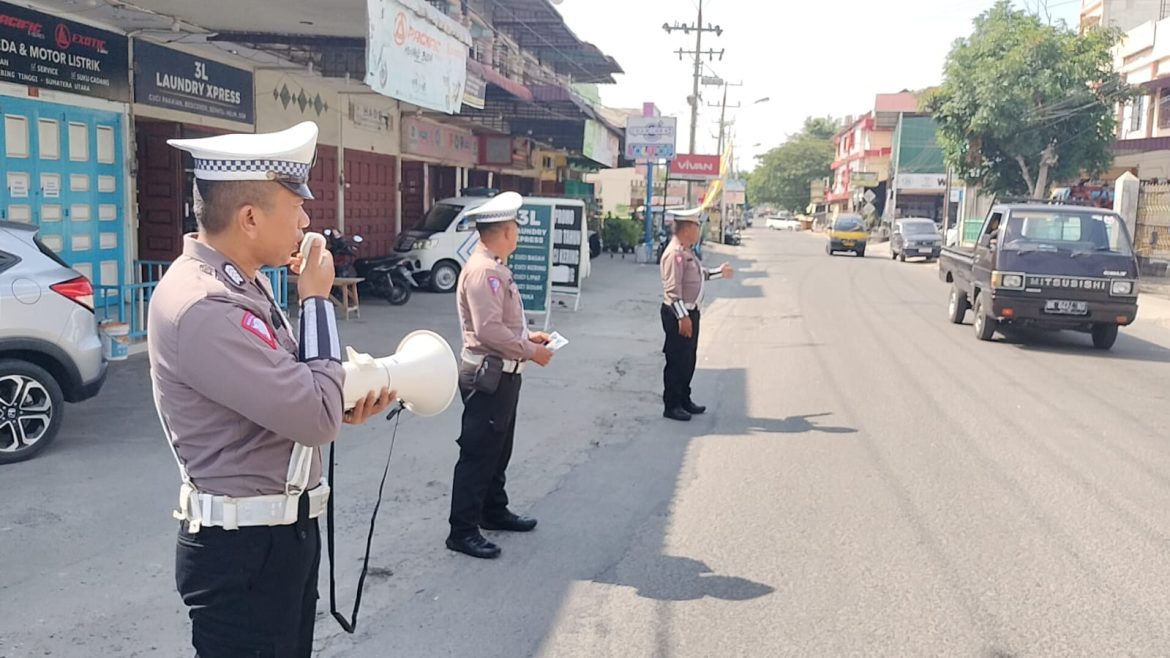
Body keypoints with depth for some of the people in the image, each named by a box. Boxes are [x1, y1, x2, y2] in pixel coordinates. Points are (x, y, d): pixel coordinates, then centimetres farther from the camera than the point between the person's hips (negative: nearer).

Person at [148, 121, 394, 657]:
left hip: (286, 530, 10)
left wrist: (343, 408, -3)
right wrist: (317, 298, -16)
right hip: (242, 549, -9)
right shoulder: (204, 306, -26)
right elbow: (318, 418, -26)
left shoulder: (244, 282, 7)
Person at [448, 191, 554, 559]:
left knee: (499, 449, 21)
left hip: (502, 373, 11)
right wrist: (530, 352, -18)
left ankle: (493, 511, 35)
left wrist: (527, 336, 9)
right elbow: (489, 329, -27)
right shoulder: (483, 271, -20)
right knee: (478, 453, -3)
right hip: (487, 375, -11)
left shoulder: (495, 268, 13)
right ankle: (462, 531, 5)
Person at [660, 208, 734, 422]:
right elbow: (672, 289, -24)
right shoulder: (675, 253, -19)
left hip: (690, 311, 10)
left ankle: (684, 400, 29)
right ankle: (671, 406, 8)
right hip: (678, 314, -10)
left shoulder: (687, 251, 12)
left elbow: (699, 274, 28)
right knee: (677, 360, -2)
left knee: (689, 359, 17)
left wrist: (719, 272, 30)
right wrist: (682, 317, -25)